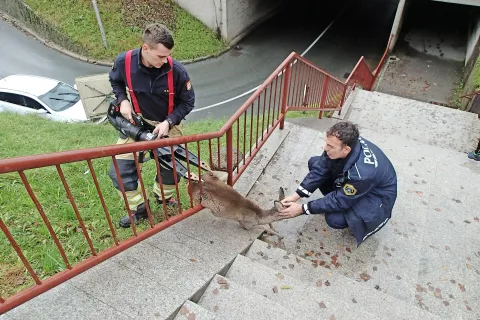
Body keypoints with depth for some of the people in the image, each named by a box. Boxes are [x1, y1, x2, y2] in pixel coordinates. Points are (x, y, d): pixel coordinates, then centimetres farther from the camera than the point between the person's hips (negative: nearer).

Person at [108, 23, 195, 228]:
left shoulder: (176, 71, -26)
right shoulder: (124, 62, -22)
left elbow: (187, 102, -12)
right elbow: (115, 81, 3)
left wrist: (168, 122, -23)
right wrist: (122, 100, -14)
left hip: (168, 124, 0)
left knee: (171, 166, 7)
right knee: (119, 170, -5)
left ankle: (163, 196, 39)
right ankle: (138, 209, 16)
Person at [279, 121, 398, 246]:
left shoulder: (363, 172, -42)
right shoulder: (343, 143, -23)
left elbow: (340, 201, -29)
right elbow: (319, 169, -13)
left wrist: (302, 209, -27)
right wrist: (296, 195, -20)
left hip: (377, 195, -6)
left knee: (334, 219, -29)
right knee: (314, 162, -5)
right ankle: (337, 198, 10)